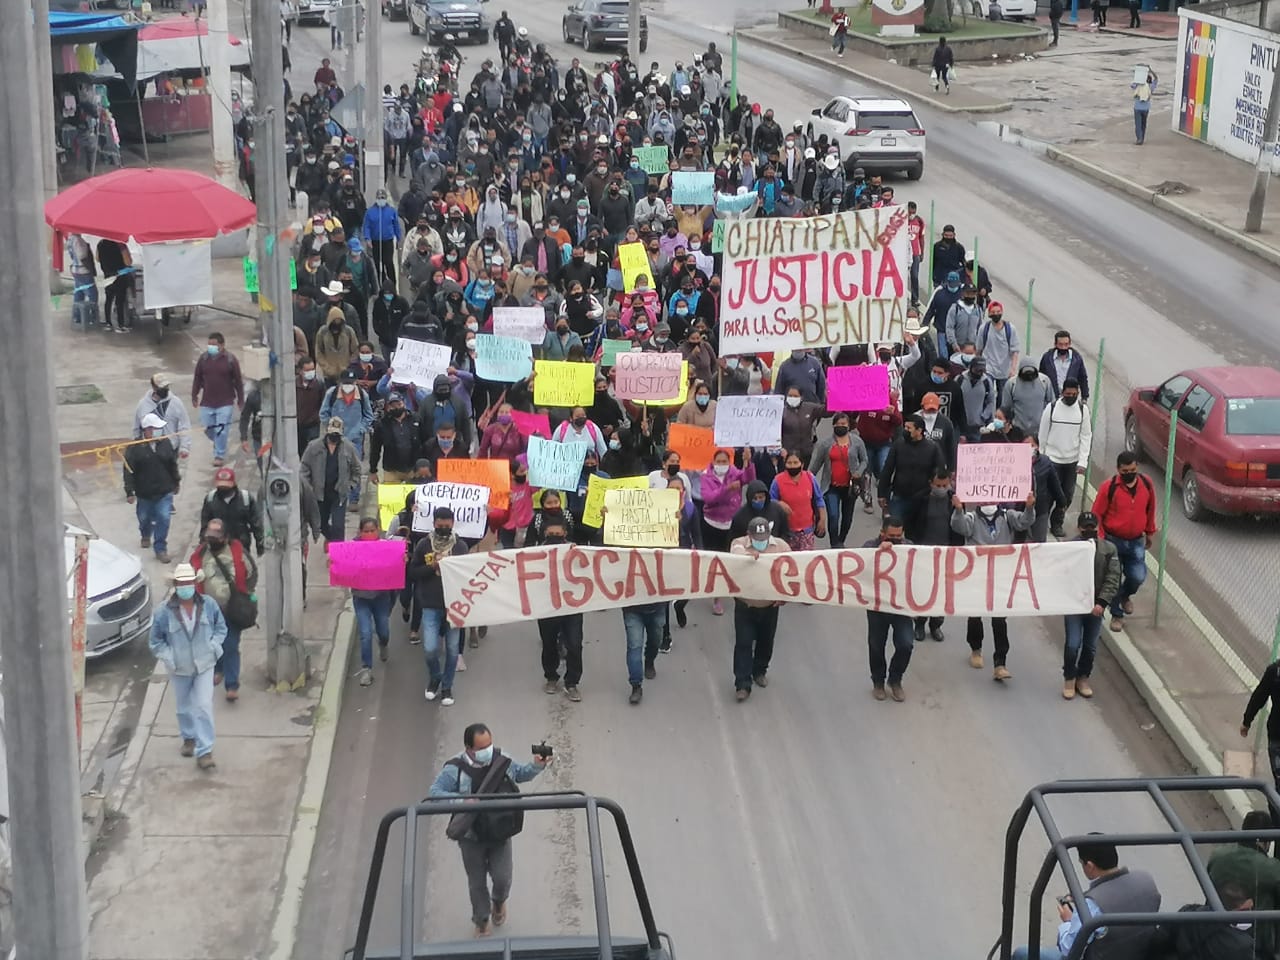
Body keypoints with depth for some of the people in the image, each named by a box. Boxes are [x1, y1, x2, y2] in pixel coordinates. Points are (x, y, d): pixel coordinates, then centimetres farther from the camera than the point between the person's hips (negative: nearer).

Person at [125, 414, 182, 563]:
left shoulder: (165, 444, -2)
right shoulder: (134, 448, -13)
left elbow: (173, 465, 10)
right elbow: (129, 471, -13)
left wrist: (176, 482, 17)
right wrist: (129, 492, -15)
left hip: (164, 492, 1)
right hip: (144, 494, -1)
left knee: (163, 519, -8)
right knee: (144, 519, 19)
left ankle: (161, 549, 2)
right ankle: (146, 536, 51)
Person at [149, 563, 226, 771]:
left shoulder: (208, 605, -9)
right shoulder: (164, 611, -14)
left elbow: (221, 627, 7)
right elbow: (156, 640, -3)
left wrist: (214, 646, -6)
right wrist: (168, 658, -13)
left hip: (204, 666, 0)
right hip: (179, 669, 1)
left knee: (204, 707, -7)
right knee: (183, 707, 19)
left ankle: (204, 751, -3)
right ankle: (189, 738, 45)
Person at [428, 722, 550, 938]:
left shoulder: (502, 760, -9)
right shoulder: (454, 769, -20)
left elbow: (521, 773, 10)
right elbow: (434, 794, -24)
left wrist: (537, 766, -10)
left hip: (500, 833, 2)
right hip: (471, 837, -2)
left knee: (502, 878, 3)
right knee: (477, 883, 13)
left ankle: (499, 901, 41)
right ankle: (481, 922, 38)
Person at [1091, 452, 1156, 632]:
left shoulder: (1147, 484, -4)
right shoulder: (1109, 487, -16)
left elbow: (1150, 510, 12)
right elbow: (1097, 514, -9)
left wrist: (1150, 533, 18)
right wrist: (1100, 540, -13)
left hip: (1136, 542, 3)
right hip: (1113, 541, -3)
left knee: (1138, 577, -2)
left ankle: (1125, 595, 33)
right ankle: (1116, 615, 21)